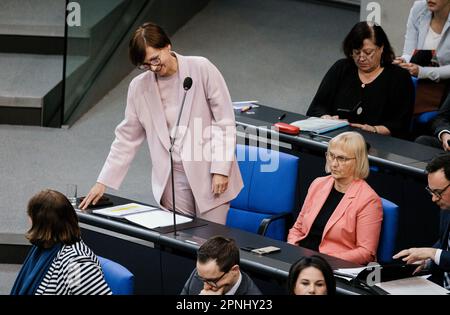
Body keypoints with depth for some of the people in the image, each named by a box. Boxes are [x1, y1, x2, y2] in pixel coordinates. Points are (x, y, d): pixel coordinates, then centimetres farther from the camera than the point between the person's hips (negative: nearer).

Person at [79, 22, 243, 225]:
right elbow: (126, 138, 10)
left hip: (210, 174, -3)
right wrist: (102, 182, 6)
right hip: (172, 179, 3)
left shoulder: (202, 69, -6)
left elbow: (225, 120, -4)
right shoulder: (139, 87, 4)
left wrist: (221, 170, -10)